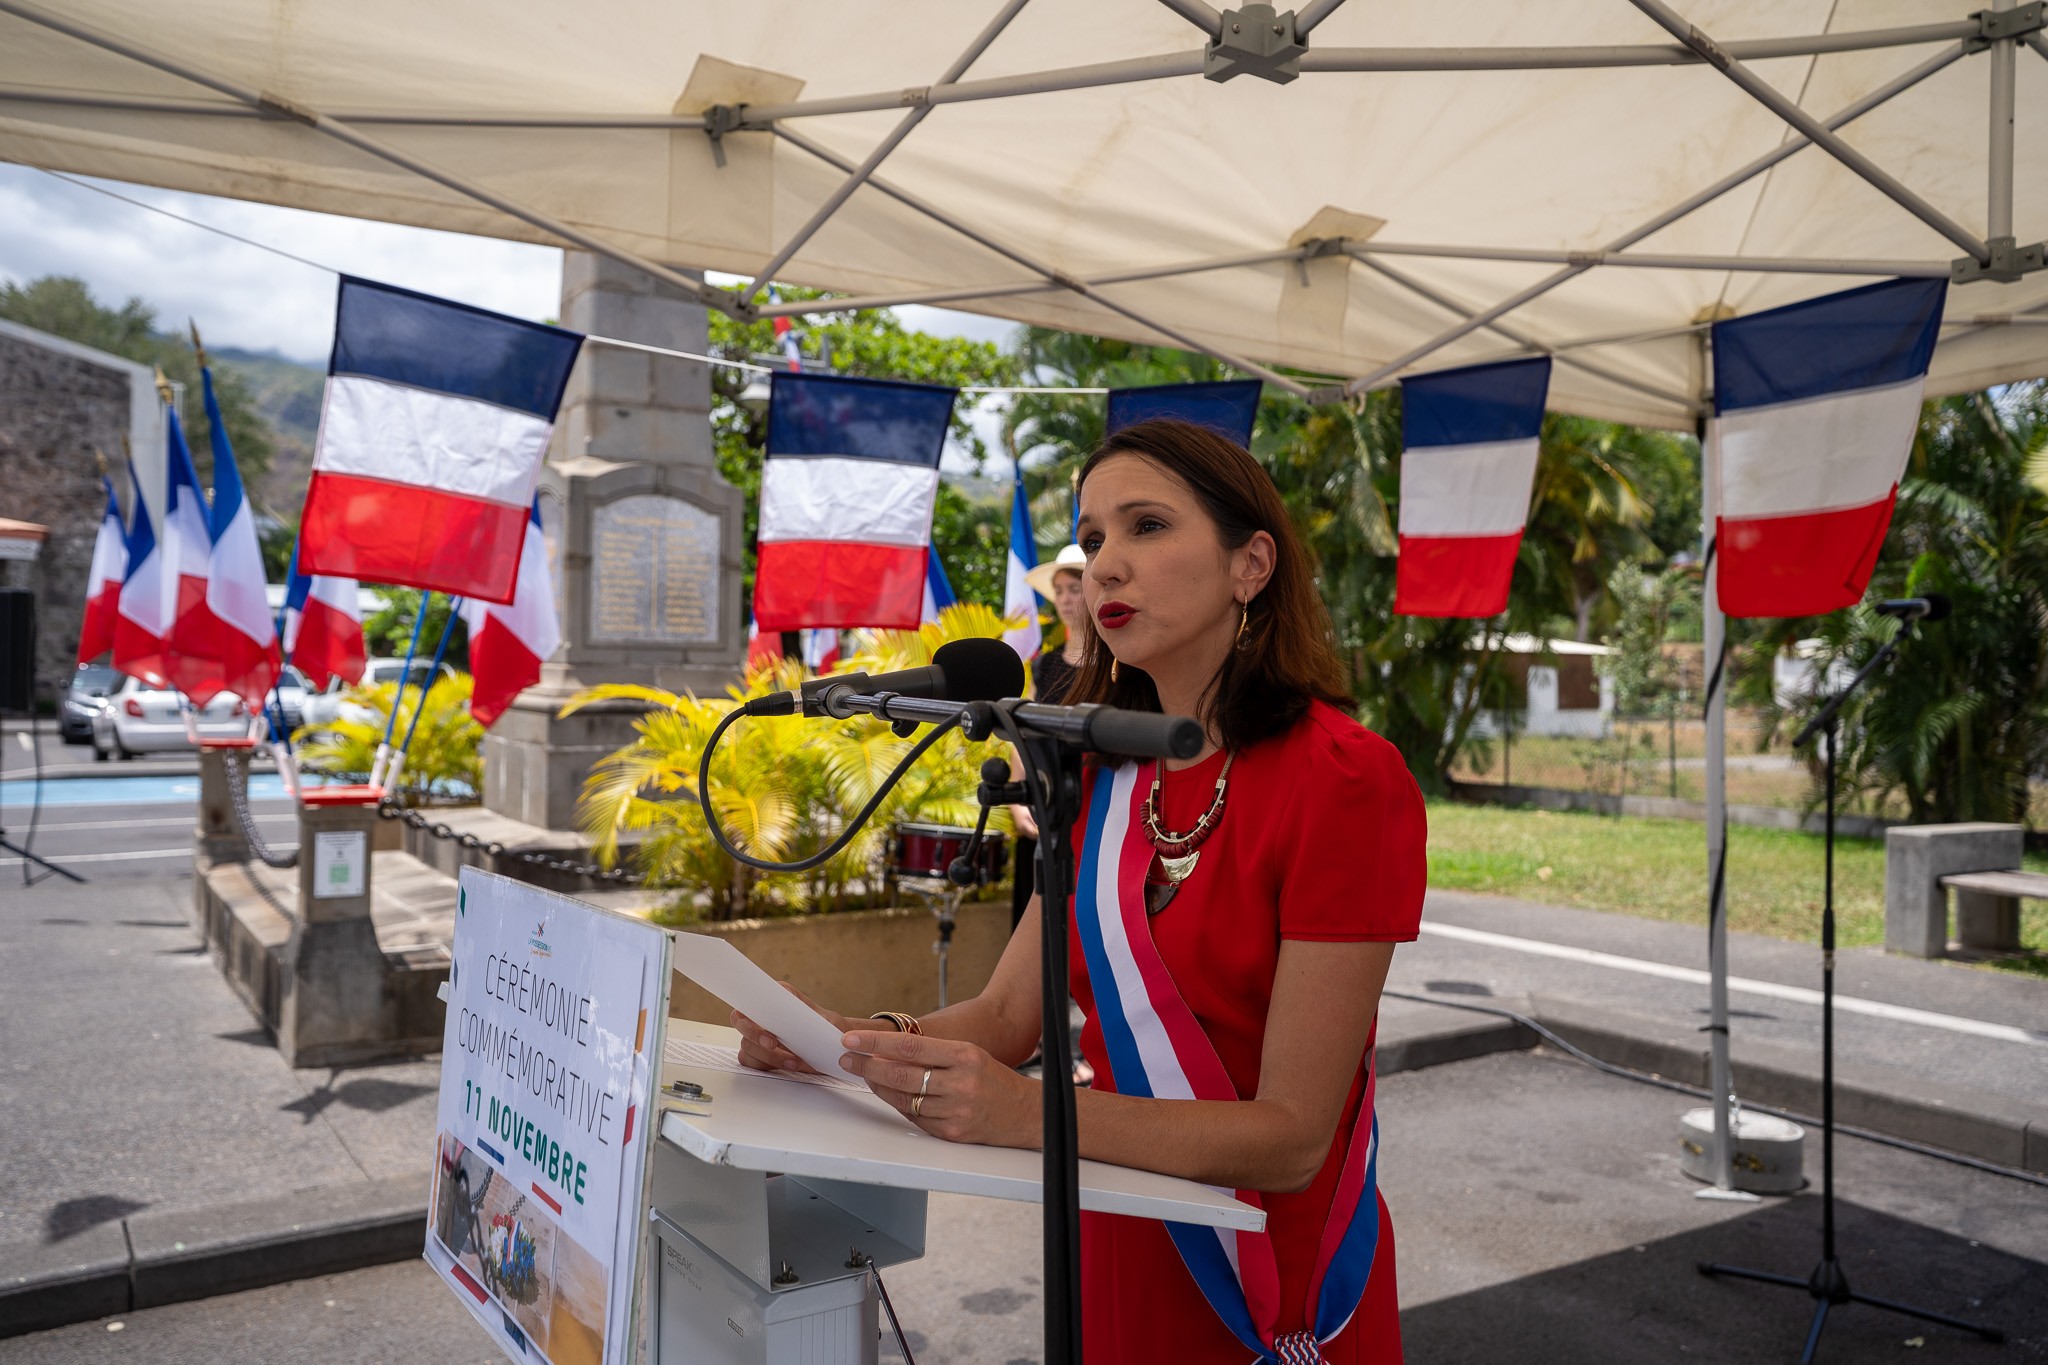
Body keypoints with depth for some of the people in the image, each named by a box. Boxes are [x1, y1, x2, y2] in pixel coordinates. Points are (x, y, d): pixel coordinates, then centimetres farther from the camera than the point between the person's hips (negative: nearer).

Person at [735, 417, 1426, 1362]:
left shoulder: (1345, 780, -22)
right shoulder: (1105, 779, 0)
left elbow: (1292, 1136, -23)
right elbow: (1006, 1015, -1)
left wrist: (1029, 1114, -34)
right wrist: (865, 1039, -20)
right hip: (1119, 1257, 6)